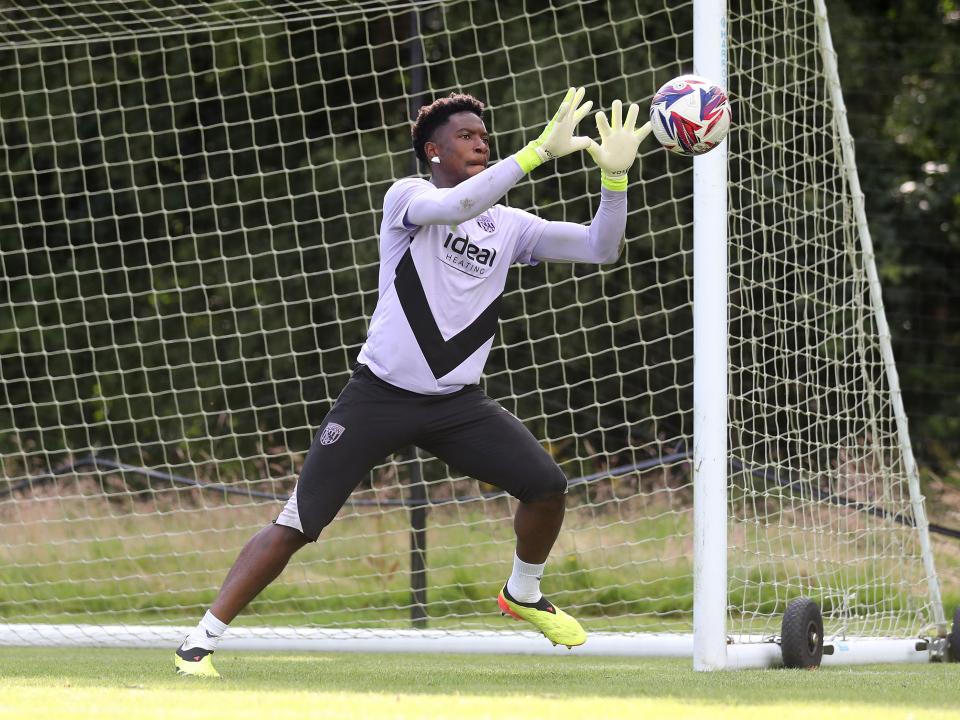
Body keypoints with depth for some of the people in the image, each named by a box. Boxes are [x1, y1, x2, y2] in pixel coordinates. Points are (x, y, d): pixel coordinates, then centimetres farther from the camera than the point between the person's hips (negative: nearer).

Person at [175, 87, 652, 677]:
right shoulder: (408, 197, -5)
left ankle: (524, 594, 21)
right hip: (380, 396, -4)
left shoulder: (509, 226, 8)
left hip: (457, 402, 4)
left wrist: (615, 175, -14)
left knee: (548, 486, -10)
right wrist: (539, 151, -35)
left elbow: (601, 248, 2)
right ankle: (202, 640, -1)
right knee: (297, 525, -10)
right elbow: (454, 206, -28)